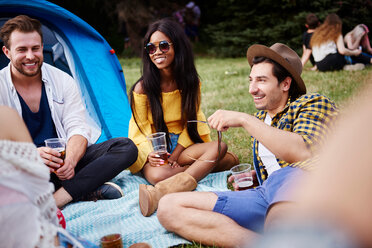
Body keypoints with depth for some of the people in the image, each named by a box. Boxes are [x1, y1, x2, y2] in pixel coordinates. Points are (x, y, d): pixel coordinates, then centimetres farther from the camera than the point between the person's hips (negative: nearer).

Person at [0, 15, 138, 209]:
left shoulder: (63, 81, 5)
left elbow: (77, 127, -3)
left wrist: (70, 160, -25)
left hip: (65, 159, 4)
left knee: (126, 147, -17)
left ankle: (58, 198, -31)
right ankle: (86, 190, -27)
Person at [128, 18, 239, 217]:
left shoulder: (191, 83, -1)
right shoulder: (142, 88, -9)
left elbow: (190, 123, 2)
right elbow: (141, 130, -4)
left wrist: (174, 157, -13)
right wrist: (150, 154, -26)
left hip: (182, 145, 4)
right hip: (152, 148, -3)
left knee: (219, 147, -30)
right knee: (157, 175, -40)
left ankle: (161, 192, -39)